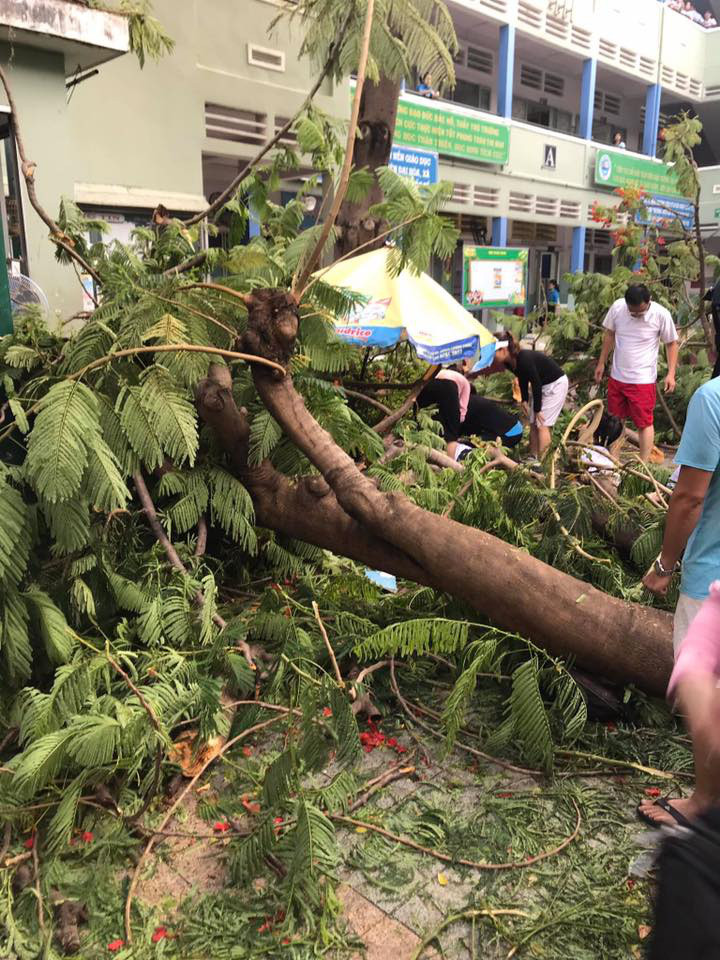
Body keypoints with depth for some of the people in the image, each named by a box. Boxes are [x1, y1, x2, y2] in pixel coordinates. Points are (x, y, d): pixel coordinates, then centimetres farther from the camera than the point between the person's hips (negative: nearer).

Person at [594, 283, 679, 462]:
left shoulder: (661, 314, -17)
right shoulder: (617, 307, -9)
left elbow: (671, 344, -5)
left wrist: (671, 374, -12)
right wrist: (601, 363, 10)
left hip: (643, 380, -4)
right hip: (617, 377, 4)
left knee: (645, 423, 0)